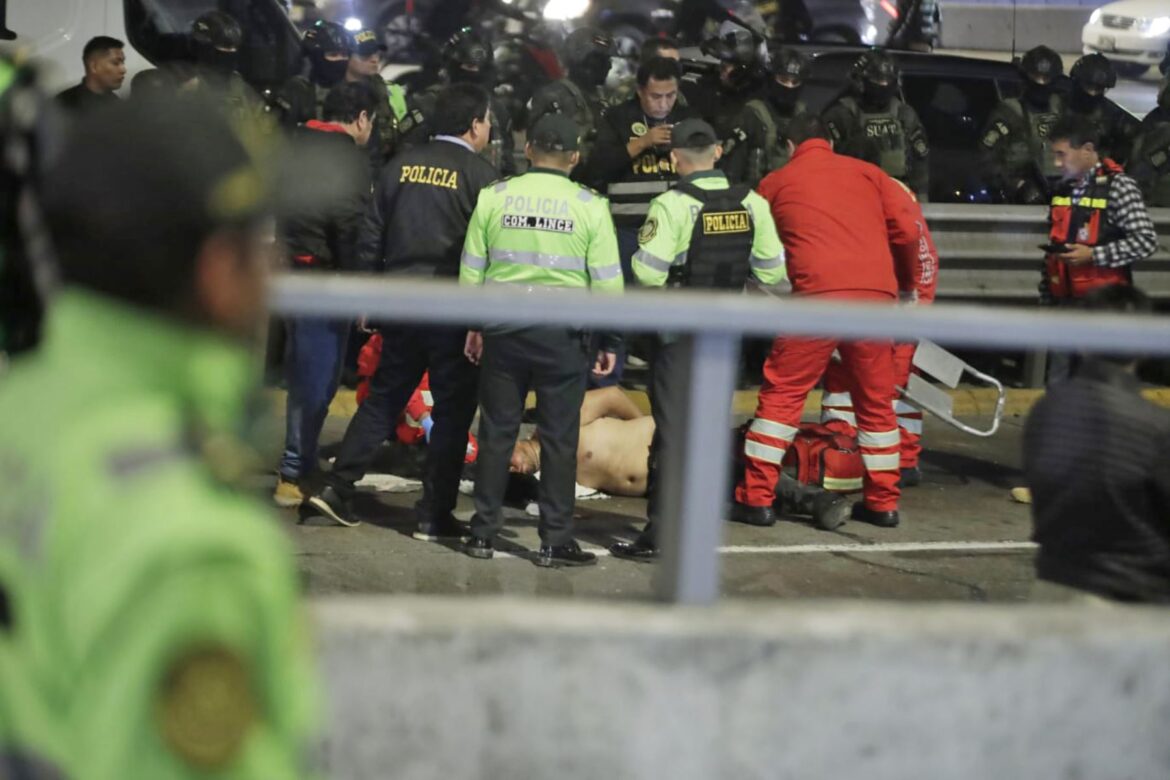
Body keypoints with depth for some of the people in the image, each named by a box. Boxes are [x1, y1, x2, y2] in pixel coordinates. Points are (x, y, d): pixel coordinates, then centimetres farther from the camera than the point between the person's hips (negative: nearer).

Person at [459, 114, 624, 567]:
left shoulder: (493, 197, 2)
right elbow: (606, 281, -2)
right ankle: (555, 542, 6)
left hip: (503, 327, 2)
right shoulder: (590, 206, -3)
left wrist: (472, 325, 17)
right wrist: (610, 341, 6)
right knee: (559, 436, 4)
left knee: (497, 430, 9)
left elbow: (471, 269, 7)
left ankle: (483, 533, 13)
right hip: (563, 335, -2)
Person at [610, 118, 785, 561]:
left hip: (679, 331, -4)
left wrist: (640, 255, 2)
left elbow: (647, 273, -21)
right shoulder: (751, 204, 0)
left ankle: (659, 533, -1)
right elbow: (771, 272, 2)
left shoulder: (673, 205, -15)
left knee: (671, 430, -1)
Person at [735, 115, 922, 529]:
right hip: (877, 296, 3)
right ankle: (883, 503, 20)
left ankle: (756, 498, 3)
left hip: (818, 297, -2)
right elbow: (909, 228, 7)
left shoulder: (775, 183, 14)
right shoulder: (865, 172, 16)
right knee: (876, 401, 15)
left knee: (781, 394, 6)